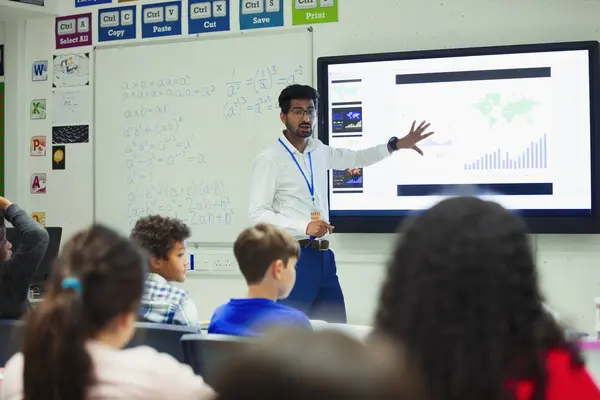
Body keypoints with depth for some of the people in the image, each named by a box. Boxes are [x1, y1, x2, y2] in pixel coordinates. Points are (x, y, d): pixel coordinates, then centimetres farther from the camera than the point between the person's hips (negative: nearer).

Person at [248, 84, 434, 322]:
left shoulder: (319, 151, 12)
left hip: (323, 255, 7)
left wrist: (396, 145, 20)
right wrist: (305, 227, -23)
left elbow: (356, 158, 30)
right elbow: (257, 213, -13)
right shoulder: (269, 159, -9)